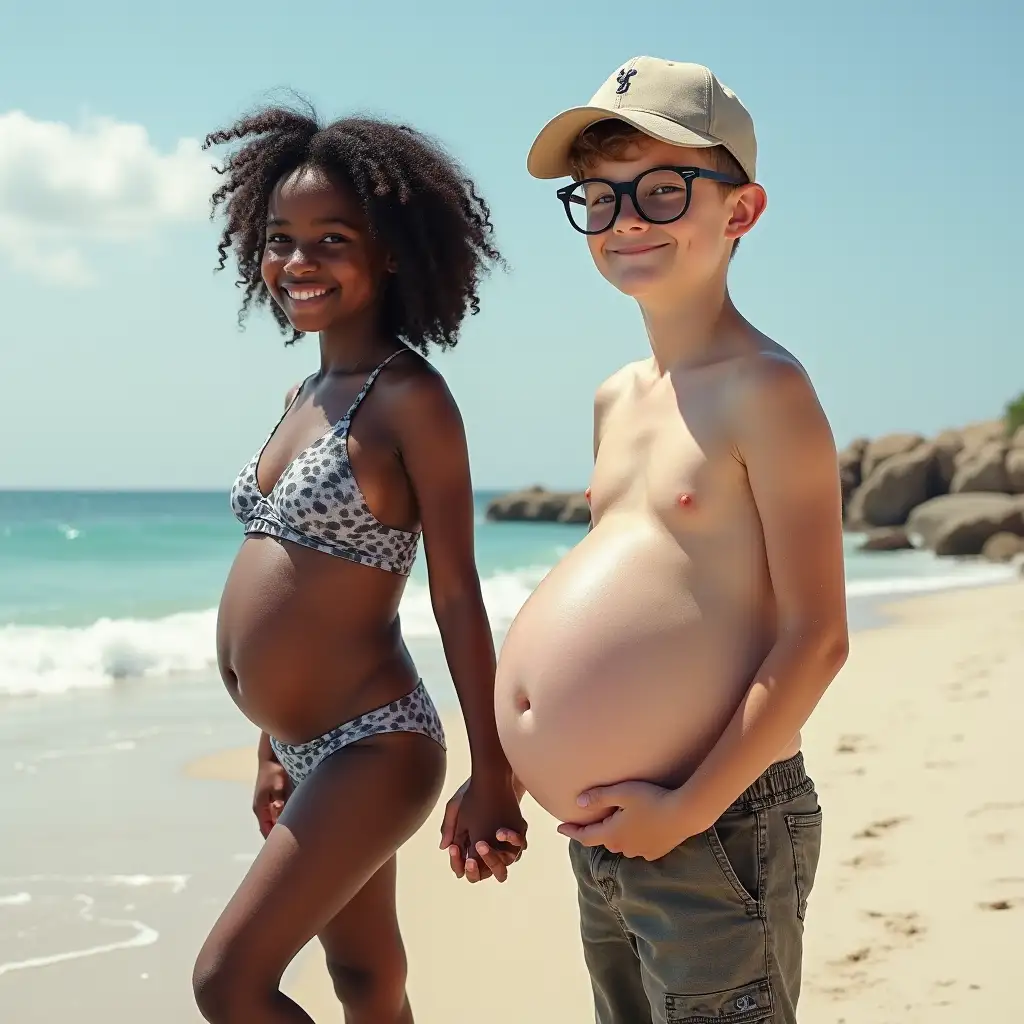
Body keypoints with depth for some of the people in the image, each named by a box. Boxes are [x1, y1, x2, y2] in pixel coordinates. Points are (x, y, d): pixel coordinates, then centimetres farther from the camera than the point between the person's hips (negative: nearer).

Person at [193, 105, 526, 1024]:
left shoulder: (409, 398, -14)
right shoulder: (306, 397, 10)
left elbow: (458, 596, -15)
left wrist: (494, 775, -15)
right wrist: (275, 750, 18)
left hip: (372, 750, -8)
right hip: (311, 751, 8)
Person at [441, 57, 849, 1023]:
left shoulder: (762, 390, -12)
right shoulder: (617, 400, 13)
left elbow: (815, 636, -15)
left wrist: (690, 808, -17)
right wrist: (509, 764, 15)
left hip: (714, 834, -8)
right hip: (601, 837, 8)